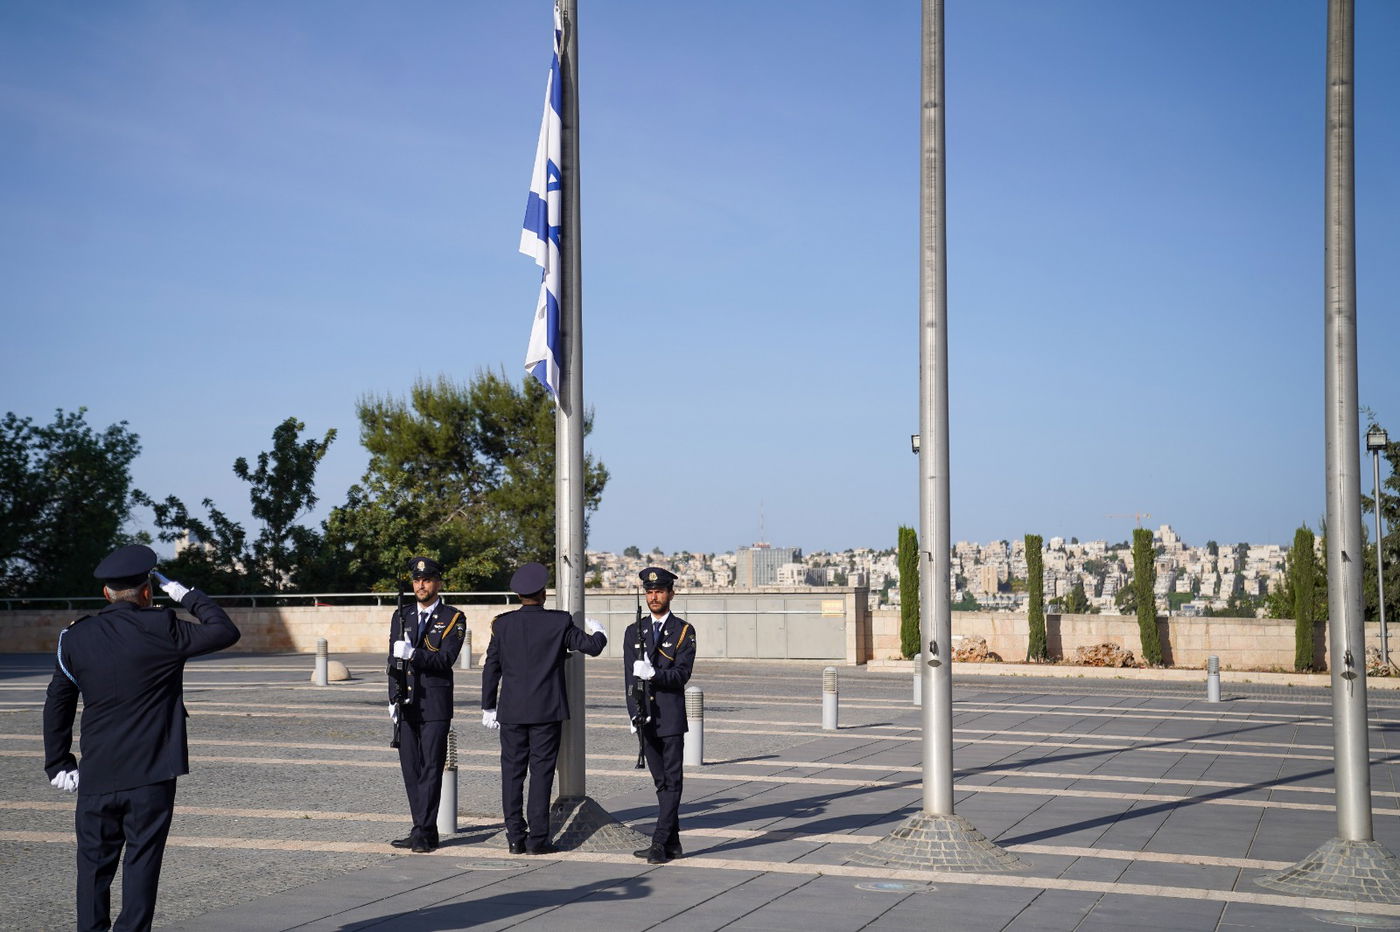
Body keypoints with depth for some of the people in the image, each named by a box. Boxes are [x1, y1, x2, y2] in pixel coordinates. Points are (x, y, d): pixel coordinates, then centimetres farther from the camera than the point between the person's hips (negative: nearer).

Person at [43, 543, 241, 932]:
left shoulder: (75, 637, 5)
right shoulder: (161, 629, -8)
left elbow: (57, 705, 9)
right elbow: (225, 632, -1)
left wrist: (58, 765, 16)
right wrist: (189, 597, 10)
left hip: (96, 777, 3)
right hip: (151, 778, -3)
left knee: (94, 865, 11)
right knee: (142, 864, 3)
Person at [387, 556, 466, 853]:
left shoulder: (453, 618, 0)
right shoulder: (401, 616, 14)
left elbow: (445, 659, -12)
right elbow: (393, 659, 14)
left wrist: (413, 654, -26)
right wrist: (393, 699, 6)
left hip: (435, 706, -5)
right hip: (406, 705, 5)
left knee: (431, 768, -7)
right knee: (411, 769, 6)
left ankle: (424, 832, -6)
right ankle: (423, 830, 13)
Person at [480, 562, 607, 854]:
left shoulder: (502, 624, 1)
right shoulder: (560, 622, -5)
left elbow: (491, 668, 4)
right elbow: (592, 647, 0)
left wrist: (488, 707, 10)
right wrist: (598, 632, 23)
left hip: (512, 711, 2)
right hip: (547, 710, -2)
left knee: (512, 772, 7)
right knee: (541, 773, 1)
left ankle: (516, 837, 7)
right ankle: (537, 839, 1)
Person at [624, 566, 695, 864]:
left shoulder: (684, 631, -1)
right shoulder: (634, 631, 10)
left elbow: (681, 675, -11)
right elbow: (630, 676, 4)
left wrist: (653, 674, -27)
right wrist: (635, 714, -7)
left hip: (671, 716, -4)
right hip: (645, 718, 4)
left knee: (671, 781, -6)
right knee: (661, 781, 10)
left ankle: (660, 843, -7)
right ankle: (672, 842, 16)